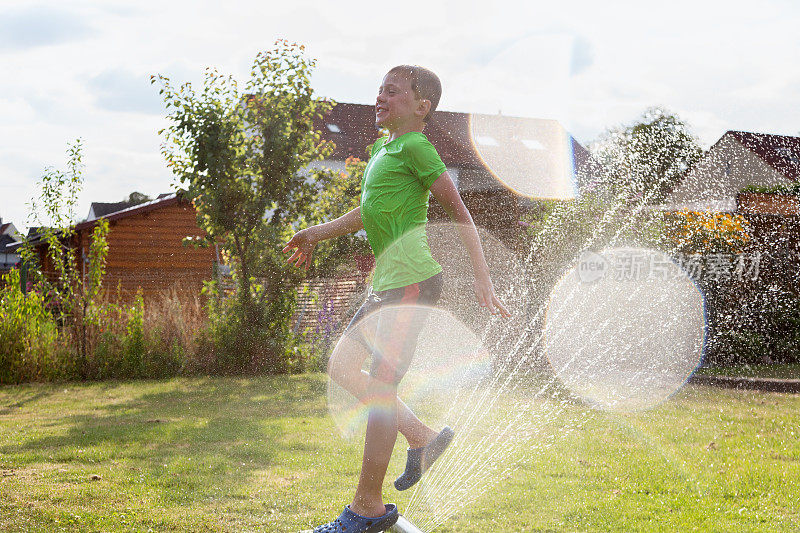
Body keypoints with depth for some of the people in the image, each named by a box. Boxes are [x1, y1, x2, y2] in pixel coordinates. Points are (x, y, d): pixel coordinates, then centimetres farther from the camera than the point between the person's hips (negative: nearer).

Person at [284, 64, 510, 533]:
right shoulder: (384, 149, 18)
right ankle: (422, 437, 18)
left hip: (413, 278, -10)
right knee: (343, 367, 12)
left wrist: (483, 278, -15)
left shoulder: (416, 146, -8)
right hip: (388, 281, 10)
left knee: (382, 385, -7)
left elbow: (459, 212, -10)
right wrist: (316, 234, 36)